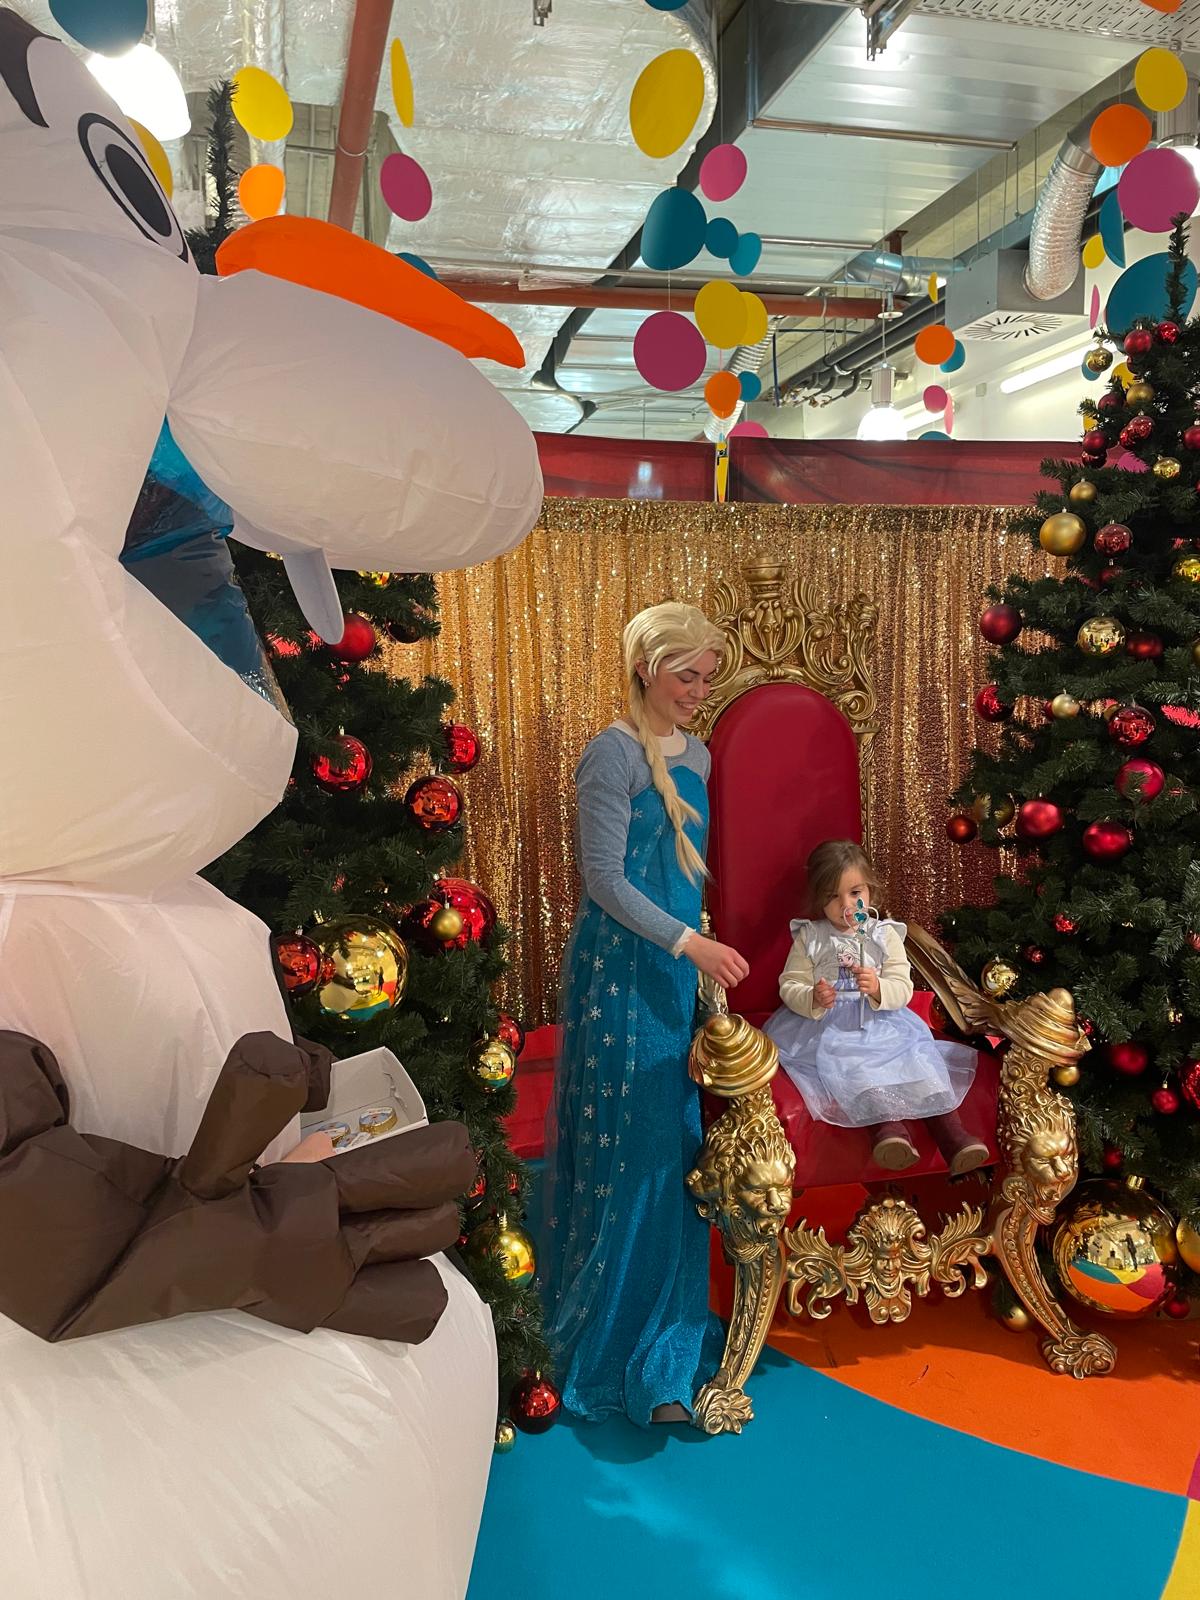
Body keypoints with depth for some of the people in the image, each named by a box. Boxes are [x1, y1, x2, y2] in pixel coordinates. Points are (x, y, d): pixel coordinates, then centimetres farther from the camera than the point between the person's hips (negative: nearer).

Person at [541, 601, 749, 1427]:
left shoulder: (696, 755, 12)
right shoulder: (613, 753, -12)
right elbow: (605, 878, -16)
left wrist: (694, 948, 18)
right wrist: (690, 944, -20)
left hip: (675, 971, 8)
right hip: (618, 971, -7)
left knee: (673, 1143, 13)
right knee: (625, 1147, 0)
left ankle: (664, 1331, 31)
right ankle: (611, 1334, 19)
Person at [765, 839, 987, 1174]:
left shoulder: (885, 935, 5)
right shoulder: (809, 938, 3)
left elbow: (903, 989, -1)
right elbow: (790, 986, -1)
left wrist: (878, 988, -25)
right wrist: (813, 999, -23)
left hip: (879, 1020, 2)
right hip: (827, 1025, -2)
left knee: (916, 1054, -20)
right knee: (849, 1064, -31)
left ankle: (951, 1131, -22)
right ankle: (888, 1123, -40)